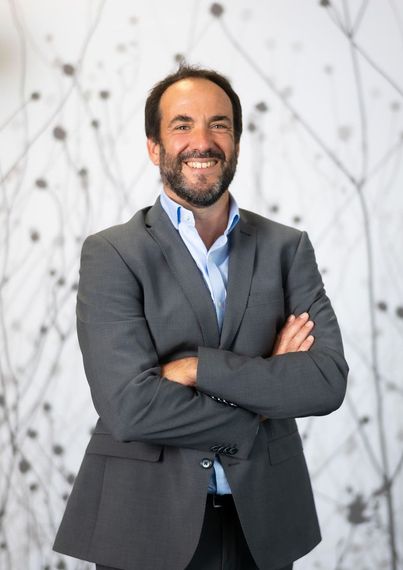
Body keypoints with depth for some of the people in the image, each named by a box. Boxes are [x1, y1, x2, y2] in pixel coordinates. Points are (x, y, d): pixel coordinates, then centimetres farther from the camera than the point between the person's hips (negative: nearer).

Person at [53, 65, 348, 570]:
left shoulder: (288, 248, 1)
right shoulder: (110, 254, -8)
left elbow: (329, 381, -10)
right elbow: (129, 408, -18)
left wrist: (199, 367, -18)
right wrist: (261, 404, -11)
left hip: (264, 523, 3)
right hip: (147, 526, -3)